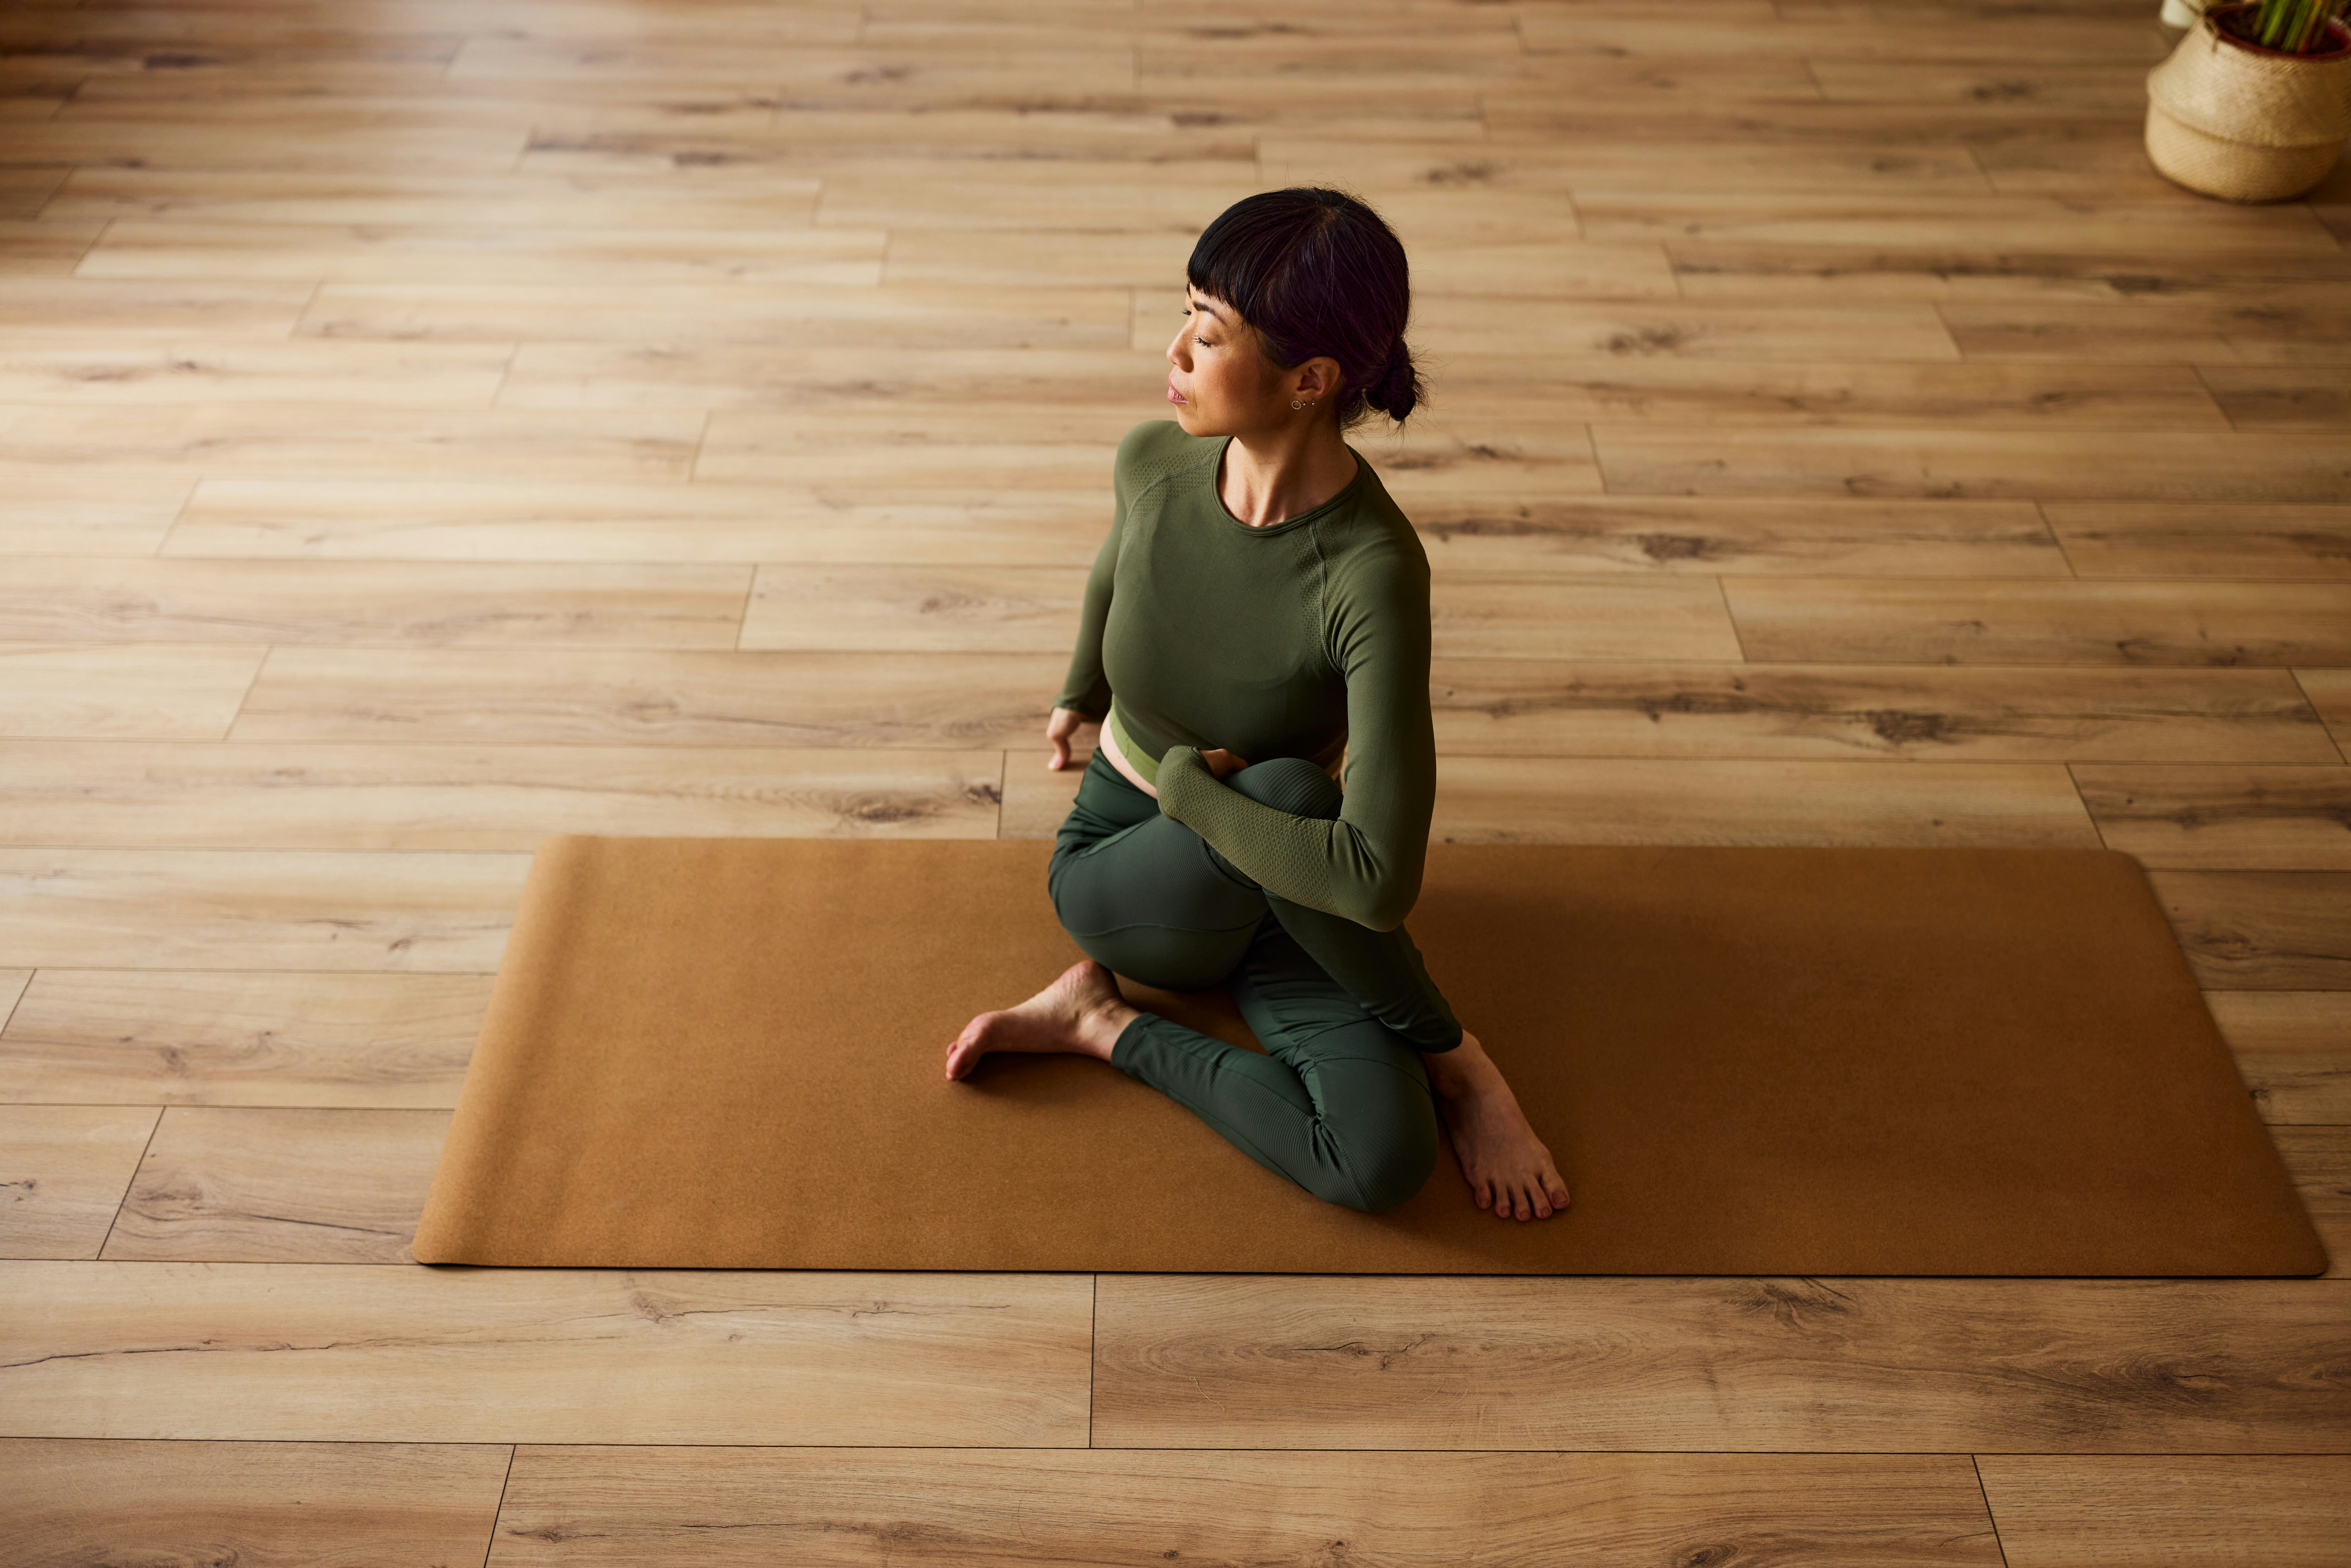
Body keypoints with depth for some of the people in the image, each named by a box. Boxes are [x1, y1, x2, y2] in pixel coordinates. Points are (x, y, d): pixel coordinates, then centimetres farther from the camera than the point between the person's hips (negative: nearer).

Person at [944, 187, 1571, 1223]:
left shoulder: (1373, 572, -31)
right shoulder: (1153, 461, -17)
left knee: (1384, 1165, -29)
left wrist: (1183, 781, -25)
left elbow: (1381, 878, -36)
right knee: (1288, 788, -34)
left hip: (1273, 898, -3)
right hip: (1124, 874, 3)